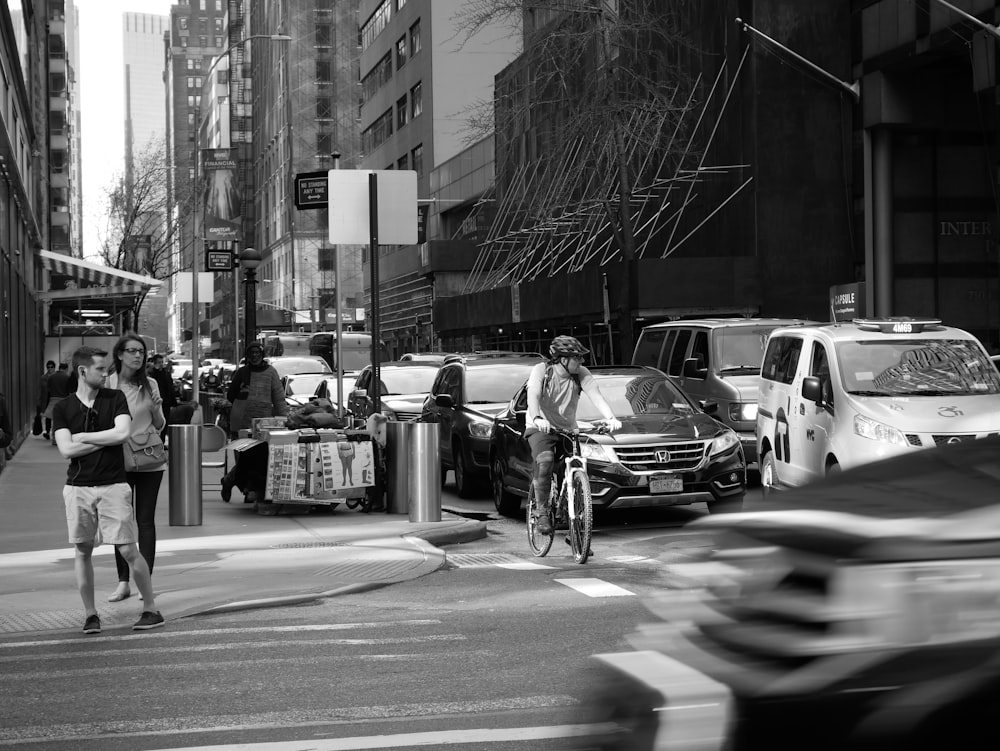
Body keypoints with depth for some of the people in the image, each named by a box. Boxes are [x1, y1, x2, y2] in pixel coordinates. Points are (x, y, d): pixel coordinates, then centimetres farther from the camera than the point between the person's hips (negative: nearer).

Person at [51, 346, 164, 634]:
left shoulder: (116, 399, 3)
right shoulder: (62, 408, 4)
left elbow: (123, 433, -12)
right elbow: (66, 449, -8)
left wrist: (83, 437, -6)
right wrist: (107, 440, -7)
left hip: (113, 485, -1)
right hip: (78, 487, 1)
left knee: (128, 550, -3)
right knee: (82, 551, 5)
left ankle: (151, 609, 8)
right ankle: (90, 615, 15)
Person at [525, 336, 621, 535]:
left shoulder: (581, 374, -5)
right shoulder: (541, 371, -14)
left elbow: (596, 396, -18)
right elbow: (533, 395, -29)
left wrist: (610, 418, -36)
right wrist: (537, 418, -49)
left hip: (568, 430, 4)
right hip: (540, 428, -4)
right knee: (545, 461, -32)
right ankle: (542, 512, -20)